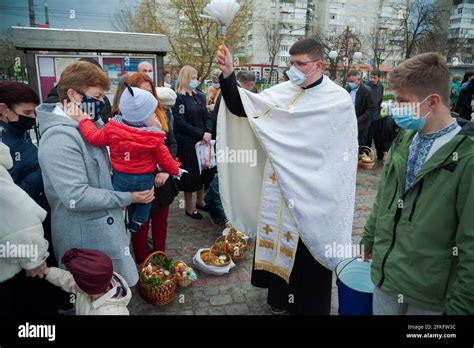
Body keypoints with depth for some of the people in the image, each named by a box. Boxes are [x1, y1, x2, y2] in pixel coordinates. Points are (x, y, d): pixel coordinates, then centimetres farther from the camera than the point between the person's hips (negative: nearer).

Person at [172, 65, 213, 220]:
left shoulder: (199, 96, 11)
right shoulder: (178, 98, -10)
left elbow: (207, 117, 10)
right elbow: (181, 122, -16)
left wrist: (208, 133, -9)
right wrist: (201, 134, -18)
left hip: (202, 141, 6)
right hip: (187, 143, -6)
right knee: (190, 174, 2)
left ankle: (200, 201, 32)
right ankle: (189, 207, 18)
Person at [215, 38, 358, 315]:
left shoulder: (339, 99, -7)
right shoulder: (283, 92, 2)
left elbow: (346, 152, -5)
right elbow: (241, 108, -4)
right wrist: (228, 74, -17)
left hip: (312, 193, -4)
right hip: (279, 186, 4)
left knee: (308, 249, 8)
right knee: (280, 240, 15)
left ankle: (308, 305, 31)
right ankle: (280, 296, 38)